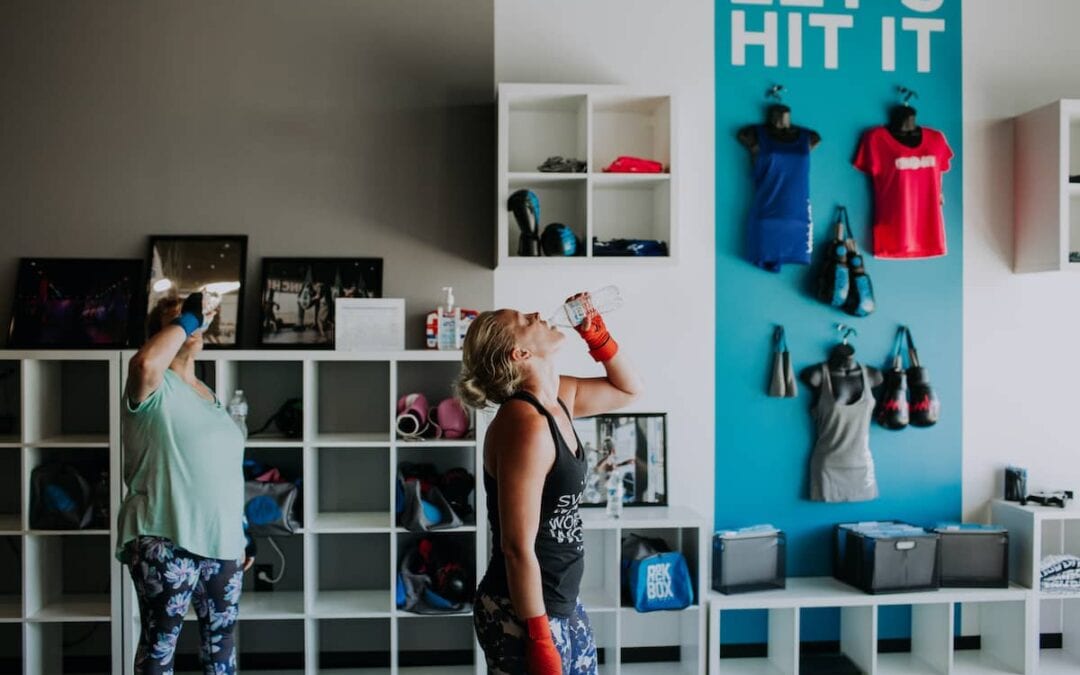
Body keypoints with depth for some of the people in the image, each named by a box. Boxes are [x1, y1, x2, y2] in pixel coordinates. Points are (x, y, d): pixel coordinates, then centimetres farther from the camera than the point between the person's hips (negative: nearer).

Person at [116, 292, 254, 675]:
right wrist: (187, 318, -19)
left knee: (221, 639, 15)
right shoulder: (156, 388, -4)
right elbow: (144, 362, -33)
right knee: (161, 641, 2)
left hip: (221, 541, 7)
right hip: (165, 540, -7)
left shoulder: (209, 395, 17)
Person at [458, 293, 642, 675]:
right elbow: (517, 547, -24)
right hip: (525, 615, -9)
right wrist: (540, 642, -19)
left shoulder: (559, 397, 2)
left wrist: (595, 333, 4)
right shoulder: (525, 423, -24)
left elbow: (628, 389, 19)